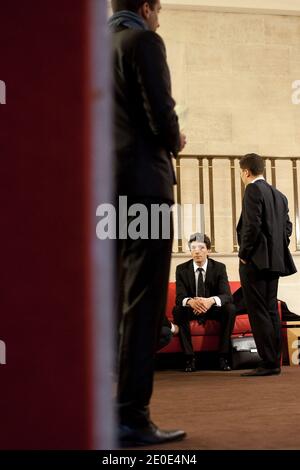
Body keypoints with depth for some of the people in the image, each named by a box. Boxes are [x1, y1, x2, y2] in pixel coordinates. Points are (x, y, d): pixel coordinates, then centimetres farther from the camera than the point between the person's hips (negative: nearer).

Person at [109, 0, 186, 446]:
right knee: (143, 300, -6)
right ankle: (131, 416, -7)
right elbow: (161, 113, -14)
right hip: (143, 182, -8)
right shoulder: (144, 42, -4)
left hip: (102, 186, 8)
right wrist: (175, 143, 7)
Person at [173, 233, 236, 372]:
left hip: (214, 309, 0)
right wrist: (190, 301, -44)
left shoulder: (219, 268, -10)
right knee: (177, 310, -31)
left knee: (230, 309, -30)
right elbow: (180, 297, -18)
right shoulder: (182, 269, -8)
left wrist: (211, 300, -46)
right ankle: (189, 357, -27)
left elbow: (227, 295, -21)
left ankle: (223, 356, -22)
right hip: (192, 309, 0)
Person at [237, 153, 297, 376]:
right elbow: (287, 227, 15)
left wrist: (244, 254, -10)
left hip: (255, 260, -9)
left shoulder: (253, 190, -9)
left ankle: (268, 363, -8)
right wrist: (277, 250, 15)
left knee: (259, 312, -7)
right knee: (271, 310, 10)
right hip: (274, 261, 9)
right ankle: (274, 361, 12)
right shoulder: (279, 195, 16)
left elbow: (252, 225, -18)